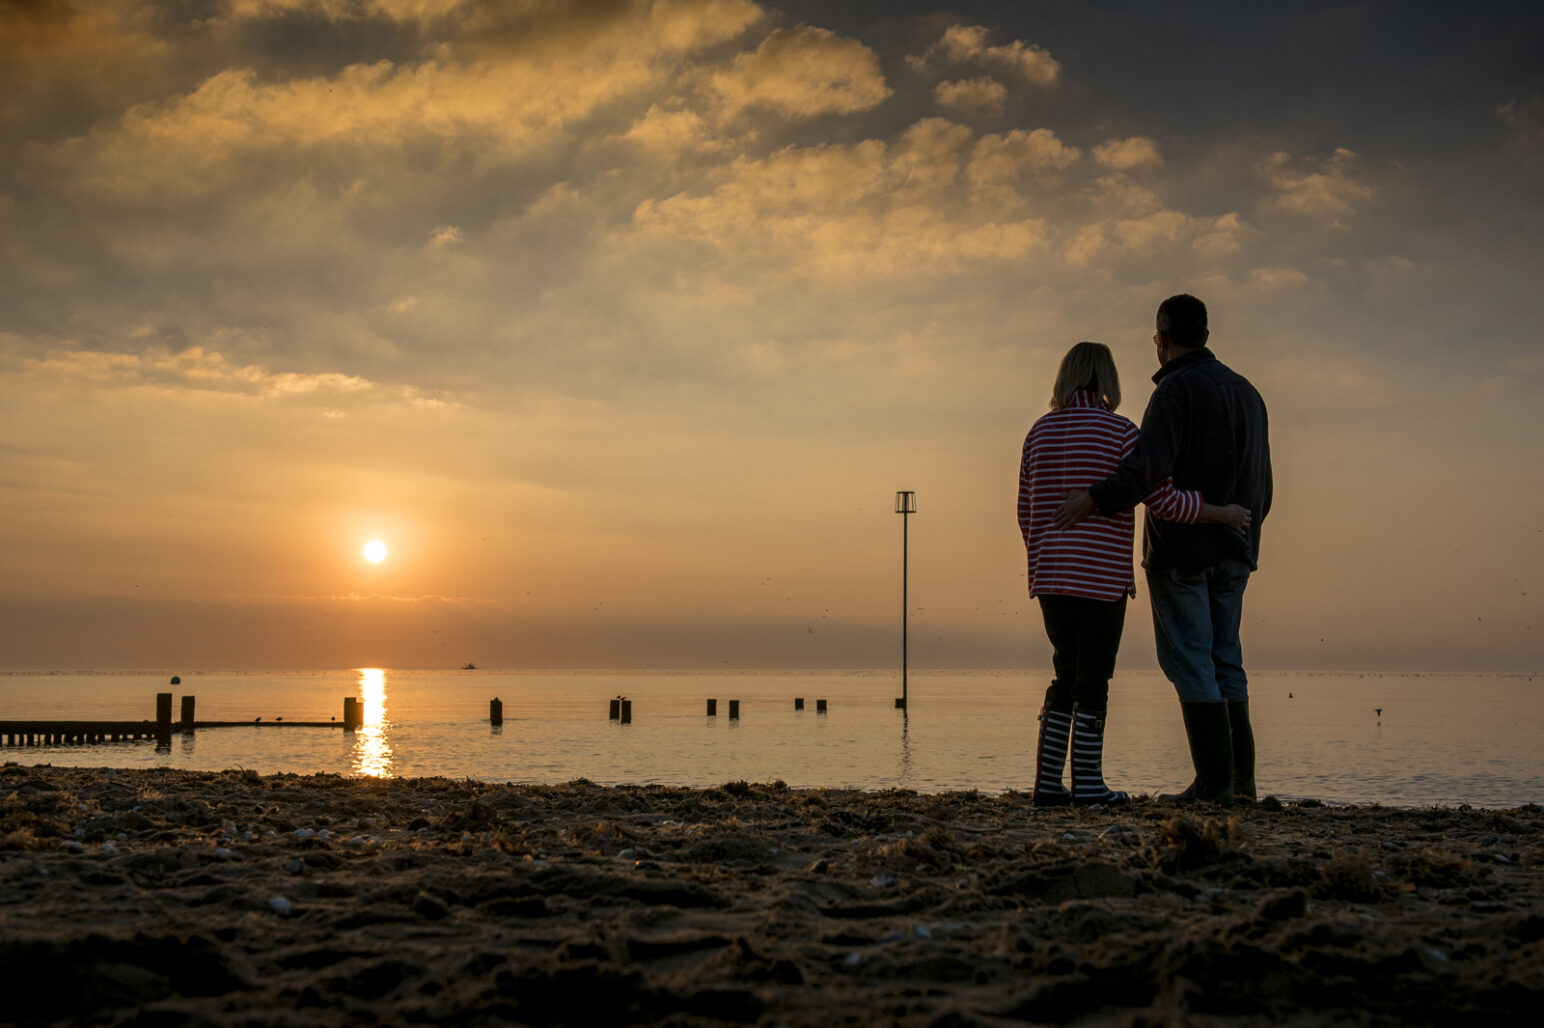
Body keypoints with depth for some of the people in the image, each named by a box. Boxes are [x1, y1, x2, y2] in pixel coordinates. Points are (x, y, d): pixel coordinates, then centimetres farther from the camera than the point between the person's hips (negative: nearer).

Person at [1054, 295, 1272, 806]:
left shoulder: (1177, 389, -11)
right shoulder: (1247, 392, 15)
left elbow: (1150, 464, -26)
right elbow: (1261, 486, 18)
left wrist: (1096, 496, -20)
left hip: (1180, 550, -7)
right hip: (1232, 553, 8)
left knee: (1190, 662, -4)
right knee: (1225, 661, 11)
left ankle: (1214, 779, -6)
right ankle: (1241, 777, 9)